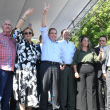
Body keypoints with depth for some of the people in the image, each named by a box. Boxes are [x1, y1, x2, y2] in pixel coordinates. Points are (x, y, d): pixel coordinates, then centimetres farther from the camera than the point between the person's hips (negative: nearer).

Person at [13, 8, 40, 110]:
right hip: (22, 71, -5)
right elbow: (17, 29, -9)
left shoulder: (34, 46, 20)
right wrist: (25, 15, -13)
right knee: (22, 93, -2)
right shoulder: (21, 41, 5)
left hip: (32, 72, 5)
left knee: (31, 93, 6)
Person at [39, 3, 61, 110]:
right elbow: (43, 28, 4)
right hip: (46, 65, -3)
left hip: (56, 66, 3)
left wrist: (61, 64, 3)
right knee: (44, 88, -6)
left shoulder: (59, 44, 25)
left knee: (56, 88, 1)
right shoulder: (46, 40, 16)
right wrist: (45, 13, -7)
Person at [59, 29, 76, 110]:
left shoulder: (72, 44, 22)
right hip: (63, 67, -4)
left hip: (71, 67, 5)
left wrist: (74, 62, 3)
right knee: (63, 87, -5)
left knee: (71, 87, 4)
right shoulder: (59, 43, 6)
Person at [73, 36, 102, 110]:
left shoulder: (92, 51, 21)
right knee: (81, 89, -4)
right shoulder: (78, 51, 13)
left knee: (91, 89, -1)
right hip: (81, 70, -2)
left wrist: (100, 54, -7)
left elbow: (96, 59, 11)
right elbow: (74, 62, 5)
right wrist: (76, 72, -7)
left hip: (91, 71, 2)